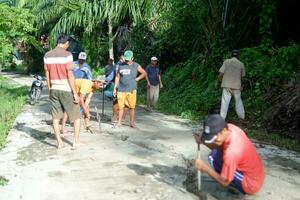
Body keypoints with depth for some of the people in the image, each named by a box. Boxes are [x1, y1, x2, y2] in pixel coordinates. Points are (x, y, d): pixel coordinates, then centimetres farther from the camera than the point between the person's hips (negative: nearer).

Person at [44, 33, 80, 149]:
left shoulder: (47, 55, 5)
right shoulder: (67, 55, -13)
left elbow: (47, 75, 8)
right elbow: (70, 76, -16)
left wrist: (49, 90, 17)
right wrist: (75, 93, -12)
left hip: (54, 89, 5)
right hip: (66, 89, -5)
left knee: (55, 117, 10)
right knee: (76, 116, 10)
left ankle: (59, 142, 14)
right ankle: (76, 141, 10)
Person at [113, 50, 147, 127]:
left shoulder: (136, 66, 5)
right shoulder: (121, 66, 10)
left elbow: (144, 73, 12)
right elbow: (117, 77, 13)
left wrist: (136, 79, 1)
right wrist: (115, 88, 8)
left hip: (131, 90, -1)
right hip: (121, 89, 2)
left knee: (132, 107, -1)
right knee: (121, 106, 3)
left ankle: (132, 122, 7)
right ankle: (119, 122, 12)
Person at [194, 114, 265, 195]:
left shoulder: (231, 152, -34)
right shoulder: (231, 128, -12)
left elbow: (224, 182, -23)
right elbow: (218, 147, 5)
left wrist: (205, 168, -19)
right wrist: (203, 141, -12)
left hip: (251, 185, -8)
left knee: (213, 158, -16)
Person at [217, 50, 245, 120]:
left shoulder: (226, 61, -3)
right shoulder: (241, 64, 3)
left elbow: (221, 73, -9)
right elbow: (242, 76, 9)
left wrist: (219, 78, 11)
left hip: (227, 85, -1)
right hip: (237, 85, 1)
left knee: (225, 101, 0)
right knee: (238, 100, 16)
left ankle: (222, 117, -2)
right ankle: (241, 116, 24)